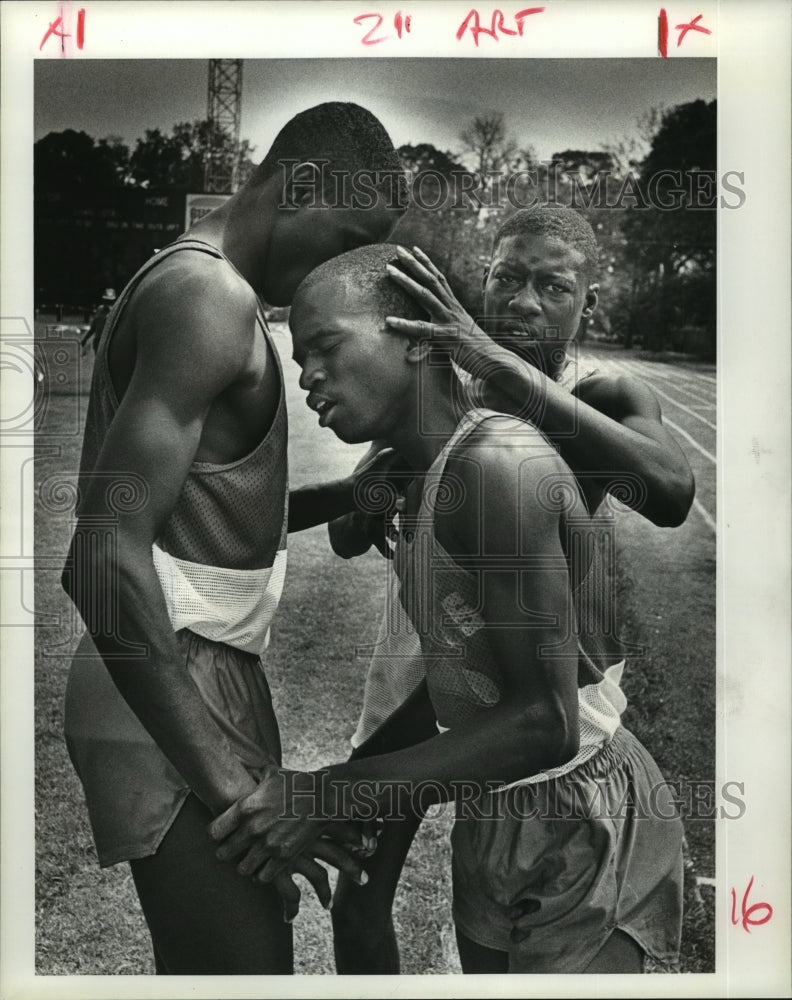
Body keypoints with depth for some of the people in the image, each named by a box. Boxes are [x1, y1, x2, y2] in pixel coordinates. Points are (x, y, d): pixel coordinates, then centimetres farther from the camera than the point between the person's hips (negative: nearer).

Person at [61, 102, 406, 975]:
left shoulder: (205, 289, 16)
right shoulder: (209, 296, -15)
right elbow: (108, 556, -26)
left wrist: (351, 495, 15)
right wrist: (229, 784, -27)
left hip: (205, 675, 10)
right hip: (165, 699, -10)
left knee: (211, 957, 19)